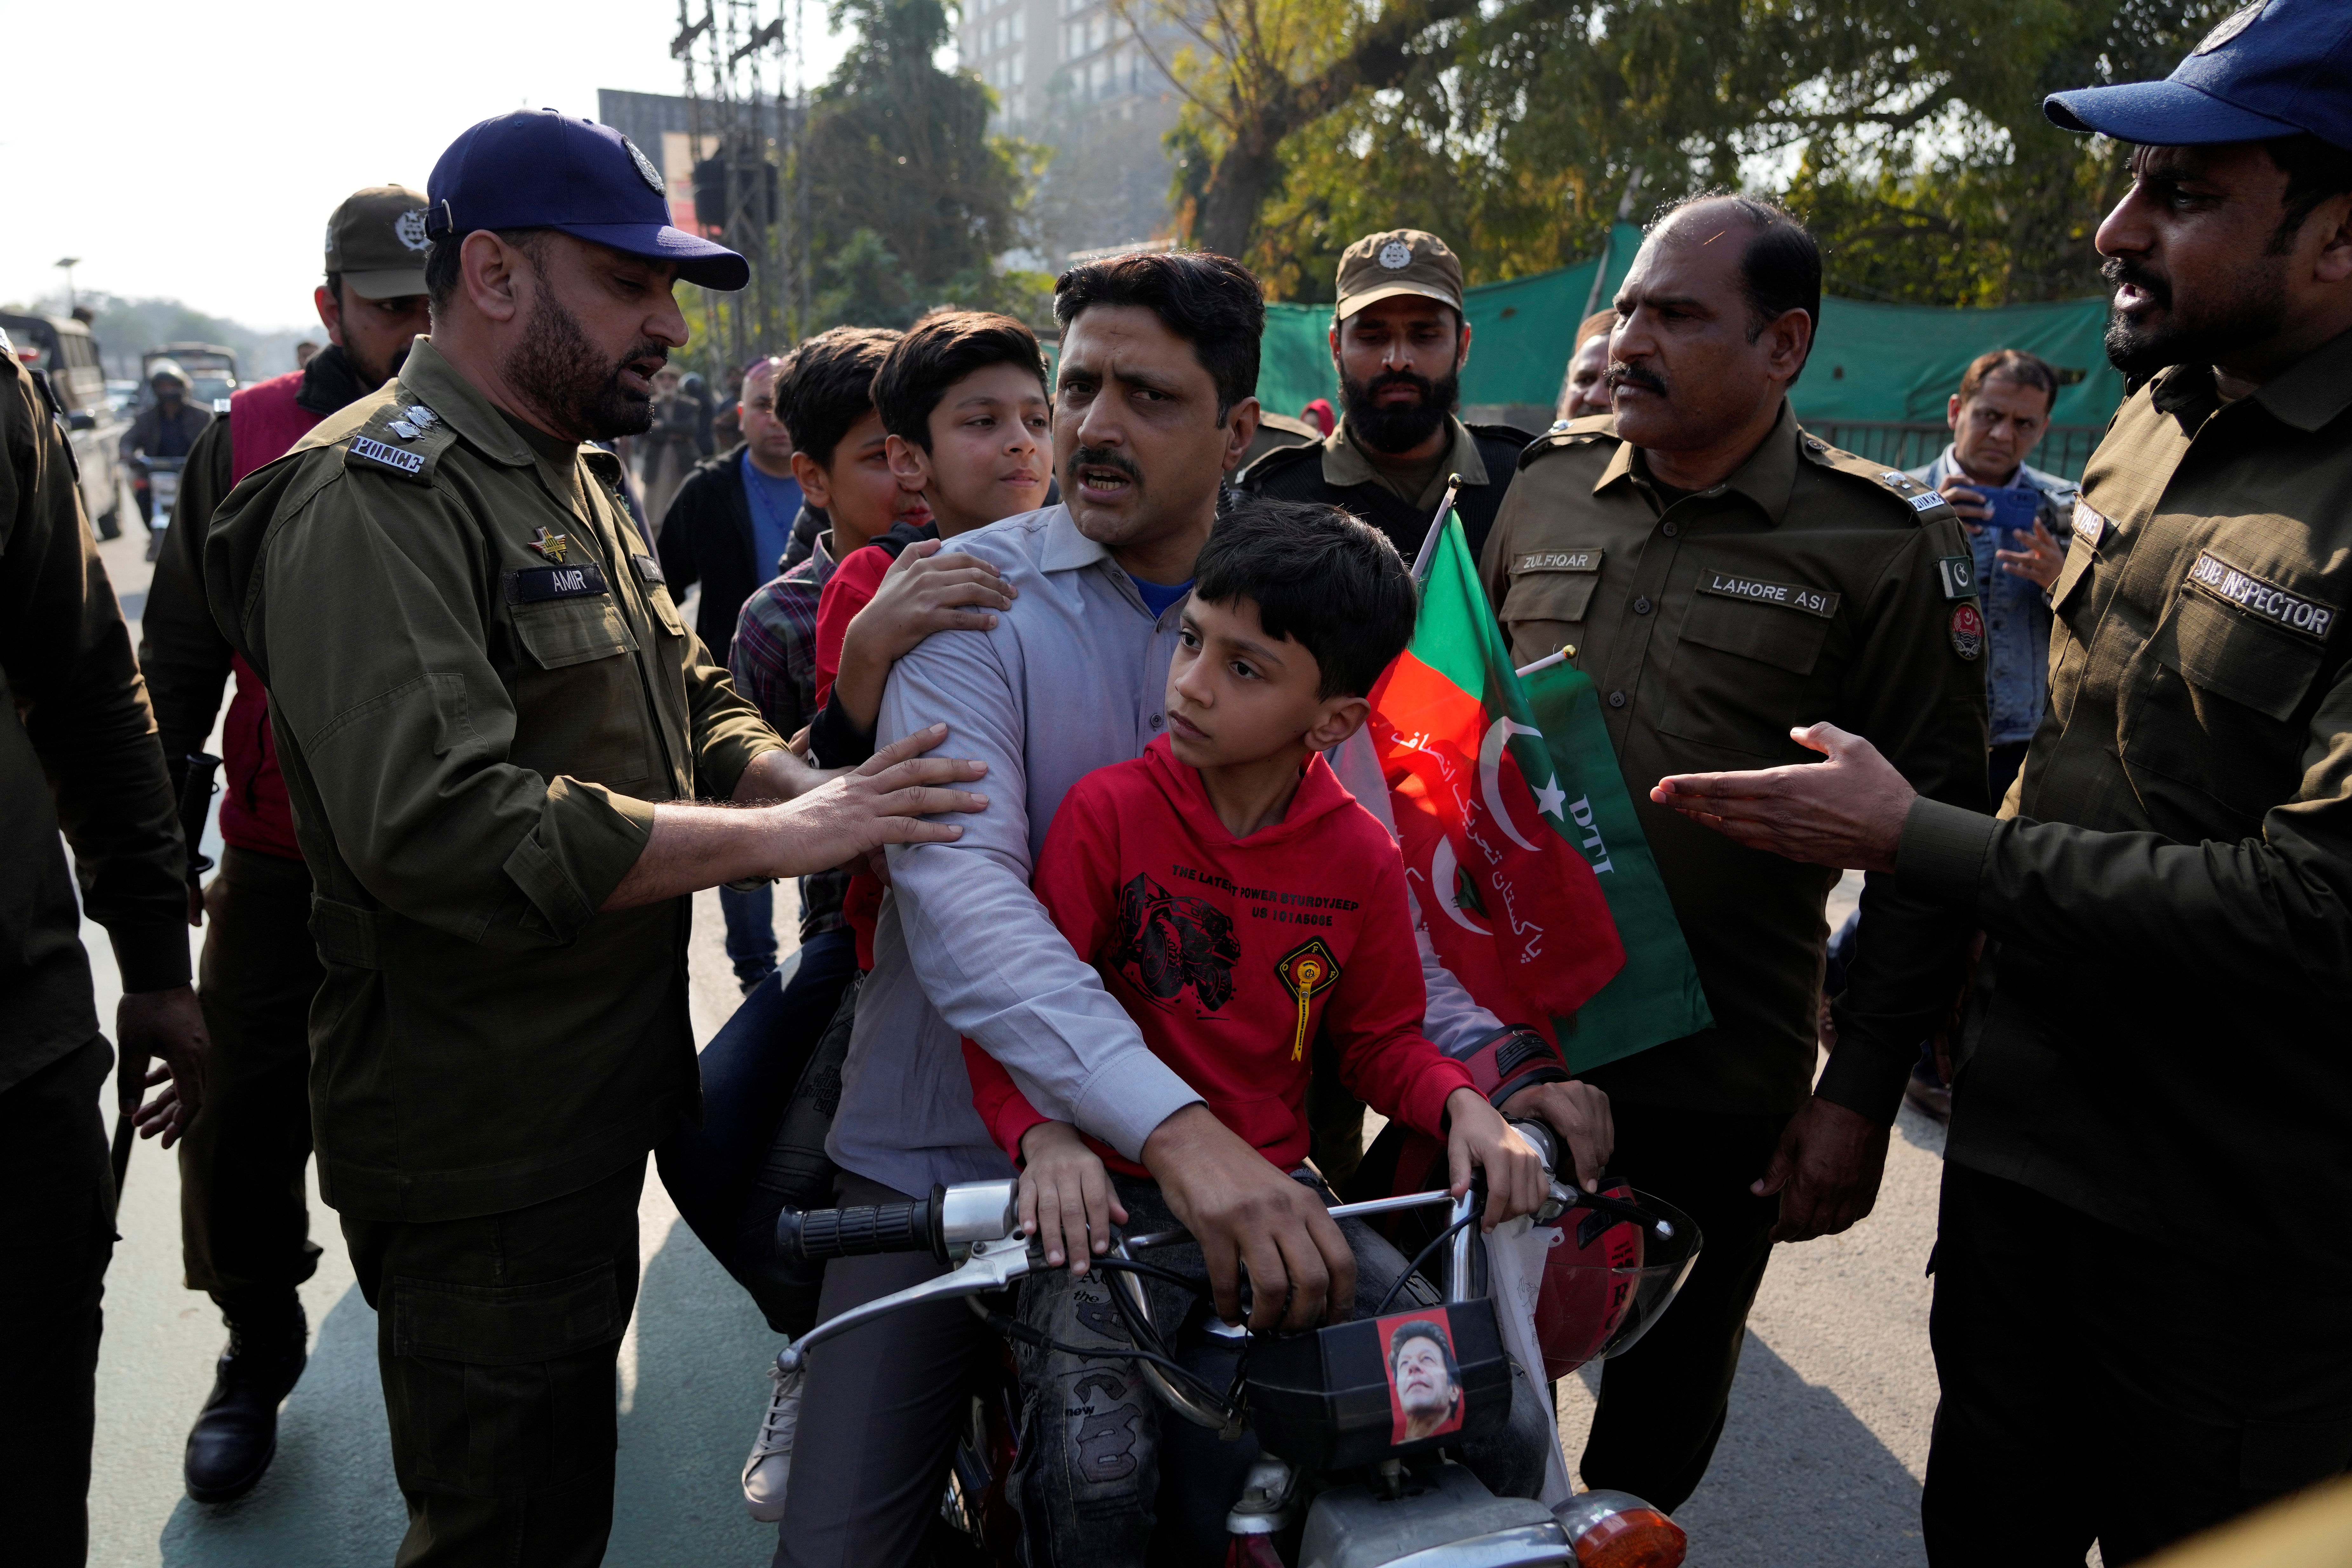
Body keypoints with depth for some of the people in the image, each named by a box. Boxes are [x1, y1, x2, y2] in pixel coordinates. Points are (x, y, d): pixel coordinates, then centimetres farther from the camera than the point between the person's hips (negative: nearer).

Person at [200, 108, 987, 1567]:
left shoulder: (578, 481, 13)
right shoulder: (376, 499, -19)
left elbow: (695, 705, 15)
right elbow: (441, 827, -31)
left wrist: (814, 792, -6)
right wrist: (779, 838, -28)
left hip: (597, 1101, 9)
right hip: (478, 1144, -9)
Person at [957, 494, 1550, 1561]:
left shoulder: (1361, 856, 1)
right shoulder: (1108, 810, -8)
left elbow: (1379, 1037, 12)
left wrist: (1462, 1105, -8)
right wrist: (1046, 1137, -27)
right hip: (1117, 1194, -3)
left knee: (1504, 1431, -5)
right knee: (1098, 1471, -28)